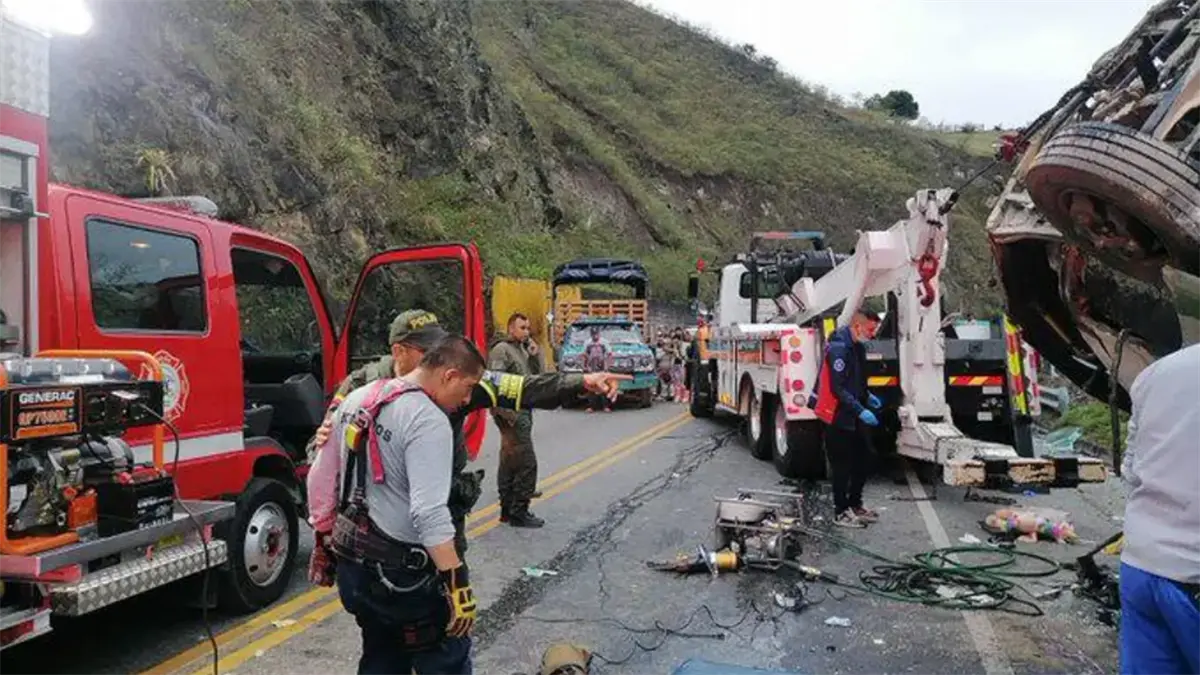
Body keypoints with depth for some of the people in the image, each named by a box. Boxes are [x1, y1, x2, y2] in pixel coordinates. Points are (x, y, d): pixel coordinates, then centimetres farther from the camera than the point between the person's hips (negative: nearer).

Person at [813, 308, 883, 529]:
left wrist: (867, 396, 9)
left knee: (863, 459, 15)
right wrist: (860, 411, -26)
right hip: (837, 417, -10)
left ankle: (855, 504, 30)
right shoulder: (839, 348, -22)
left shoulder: (857, 346, 9)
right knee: (842, 465, 1)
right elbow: (838, 388, -25)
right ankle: (841, 512, 13)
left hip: (853, 417, 10)